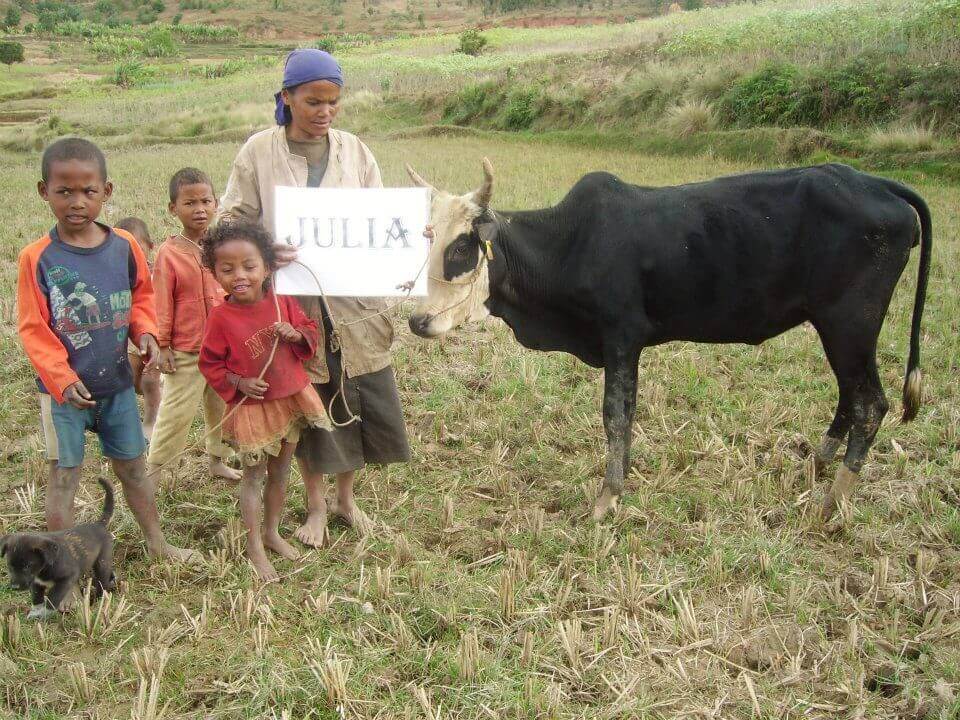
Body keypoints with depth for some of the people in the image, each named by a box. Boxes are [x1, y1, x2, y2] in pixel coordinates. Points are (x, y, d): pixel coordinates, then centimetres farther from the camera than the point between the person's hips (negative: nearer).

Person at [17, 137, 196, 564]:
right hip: (64, 388, -3)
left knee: (132, 467, 18)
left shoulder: (124, 246, -4)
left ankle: (157, 544, 33)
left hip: (117, 383, 3)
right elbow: (33, 329, -11)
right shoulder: (37, 258, -13)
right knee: (64, 476, 6)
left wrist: (145, 332, -7)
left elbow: (141, 294, 11)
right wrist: (62, 379, -20)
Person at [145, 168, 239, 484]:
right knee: (177, 411, 0)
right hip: (186, 351, -5)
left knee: (222, 407, 17)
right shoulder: (169, 253, -13)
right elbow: (162, 303, -9)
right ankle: (153, 466, 14)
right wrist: (163, 345, -9)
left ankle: (217, 459, 33)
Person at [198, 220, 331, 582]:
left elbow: (311, 331, 6)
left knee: (280, 472, 17)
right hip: (252, 407, -4)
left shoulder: (283, 303, -7)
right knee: (254, 475, 7)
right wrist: (238, 383, -19)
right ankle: (255, 548, 19)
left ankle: (272, 532, 36)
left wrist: (296, 333, -15)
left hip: (291, 399, 4)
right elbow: (209, 363, -6)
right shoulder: (221, 317, -16)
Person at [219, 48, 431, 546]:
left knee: (366, 402, 7)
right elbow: (230, 222, -1)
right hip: (290, 302, -2)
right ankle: (315, 506, 32)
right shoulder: (260, 152, -4)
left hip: (354, 303, 2)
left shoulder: (354, 151, 3)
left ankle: (346, 497, 32)